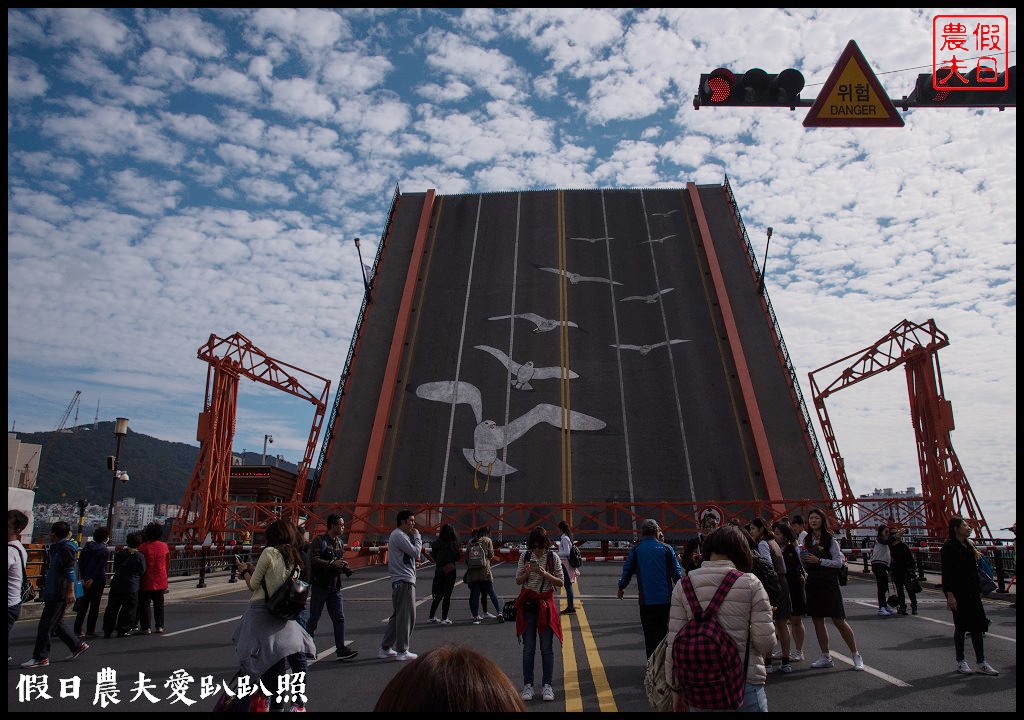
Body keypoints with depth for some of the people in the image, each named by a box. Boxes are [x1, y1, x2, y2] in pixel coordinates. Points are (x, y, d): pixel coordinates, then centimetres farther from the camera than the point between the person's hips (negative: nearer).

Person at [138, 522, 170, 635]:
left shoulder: (143, 547, -12)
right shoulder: (164, 546, -1)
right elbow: (168, 563, 9)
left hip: (146, 580, -4)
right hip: (160, 581, 4)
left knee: (144, 604, 6)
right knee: (159, 604, 13)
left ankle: (146, 627, 5)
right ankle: (160, 626, 15)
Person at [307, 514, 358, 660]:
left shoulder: (340, 543, 13)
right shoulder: (319, 541, -10)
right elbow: (313, 560, -20)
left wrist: (343, 566, 2)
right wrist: (332, 563, -23)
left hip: (335, 586, 6)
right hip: (319, 585, -6)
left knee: (339, 618, 2)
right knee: (313, 619, 6)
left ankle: (341, 649, 4)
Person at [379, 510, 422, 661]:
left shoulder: (401, 535, 20)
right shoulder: (399, 535, -12)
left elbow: (414, 555, 19)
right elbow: (415, 552, -16)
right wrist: (417, 536, -5)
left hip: (400, 580, 11)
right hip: (404, 580, -11)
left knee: (398, 615, 16)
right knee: (407, 615, -5)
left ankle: (385, 648, 21)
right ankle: (402, 651, 1)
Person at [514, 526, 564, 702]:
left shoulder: (553, 557, -5)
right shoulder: (525, 556, -1)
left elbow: (561, 582, -3)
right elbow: (518, 581, 4)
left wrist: (545, 574, -19)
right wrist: (526, 573, -16)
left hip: (546, 605, -1)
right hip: (528, 605, 1)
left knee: (547, 648, 2)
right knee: (528, 648, 4)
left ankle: (547, 685, 11)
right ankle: (528, 685, 13)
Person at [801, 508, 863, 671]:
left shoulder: (830, 539, -7)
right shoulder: (806, 539, 9)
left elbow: (839, 562, -11)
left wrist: (818, 560, -18)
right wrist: (802, 558, -3)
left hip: (829, 583, -5)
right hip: (812, 583, 6)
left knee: (839, 621, -4)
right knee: (817, 620, 8)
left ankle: (856, 656, 11)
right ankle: (825, 657, 18)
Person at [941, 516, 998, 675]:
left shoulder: (968, 544, 12)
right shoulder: (948, 547, -12)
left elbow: (973, 569, 18)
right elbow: (946, 573, -16)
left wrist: (977, 589, 13)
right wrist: (949, 595, -20)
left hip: (972, 591, 8)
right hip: (957, 592, -7)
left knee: (977, 626, 7)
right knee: (961, 626, 1)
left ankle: (981, 663, 13)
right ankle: (960, 662, 12)